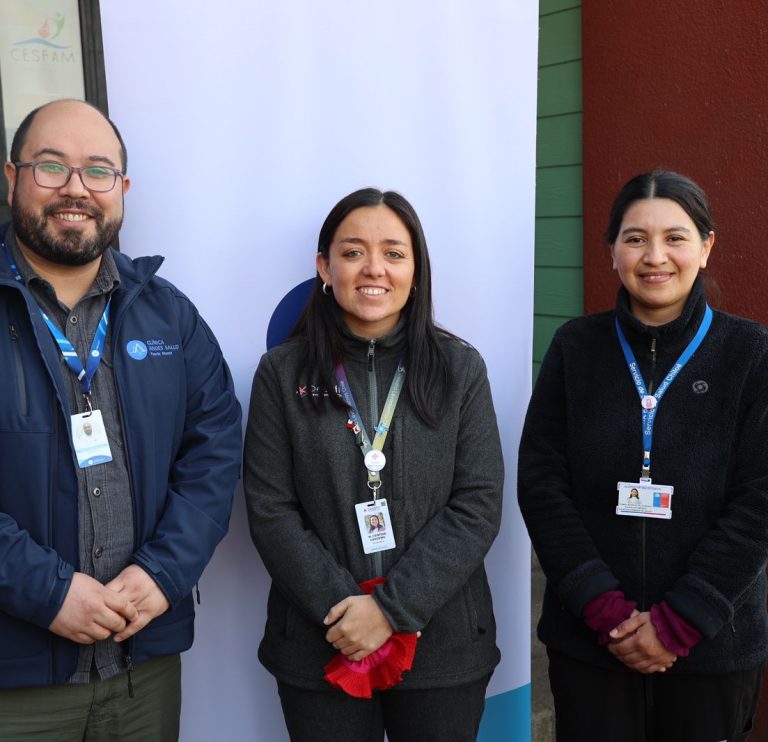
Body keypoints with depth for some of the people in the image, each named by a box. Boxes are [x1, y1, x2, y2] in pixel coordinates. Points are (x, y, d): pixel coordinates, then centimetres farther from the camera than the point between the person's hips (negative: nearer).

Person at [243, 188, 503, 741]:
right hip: (321, 646, 0)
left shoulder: (460, 368, -1)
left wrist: (394, 607, -13)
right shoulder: (282, 373, -2)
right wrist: (339, 606, -14)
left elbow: (479, 506, -6)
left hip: (442, 645, 1)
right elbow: (270, 511, -4)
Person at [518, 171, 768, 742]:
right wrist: (604, 608, -12)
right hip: (588, 639, 1)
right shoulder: (576, 346, -1)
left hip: (712, 644, 0)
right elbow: (540, 484, -4)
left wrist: (677, 622, -13)